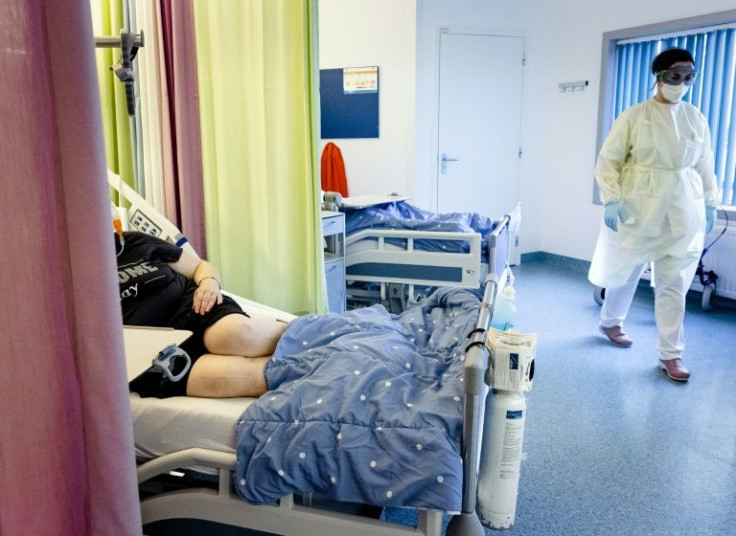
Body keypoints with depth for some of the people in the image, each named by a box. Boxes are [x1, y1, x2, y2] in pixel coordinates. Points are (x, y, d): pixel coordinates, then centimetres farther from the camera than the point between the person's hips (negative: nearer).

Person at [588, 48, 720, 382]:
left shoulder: (696, 118, 7)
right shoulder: (634, 116, -4)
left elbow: (705, 165, 14)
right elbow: (608, 160, -6)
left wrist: (710, 202, 10)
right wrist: (611, 199, -17)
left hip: (683, 211, 3)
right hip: (640, 207, -3)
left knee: (674, 283, 2)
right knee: (625, 272, 12)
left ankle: (670, 354, 9)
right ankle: (610, 321, 38)